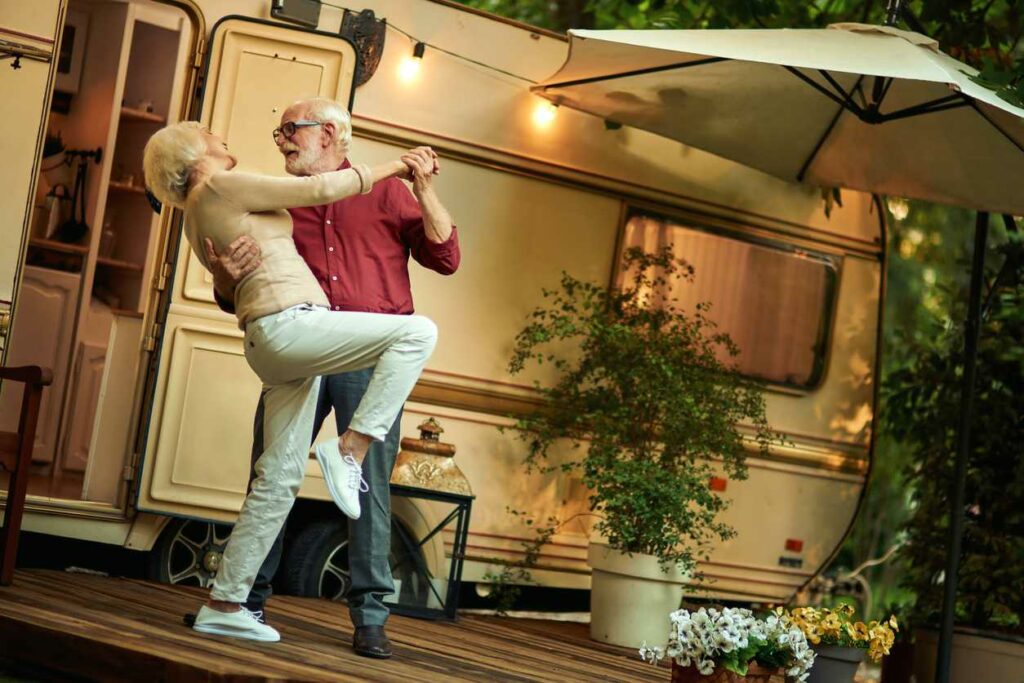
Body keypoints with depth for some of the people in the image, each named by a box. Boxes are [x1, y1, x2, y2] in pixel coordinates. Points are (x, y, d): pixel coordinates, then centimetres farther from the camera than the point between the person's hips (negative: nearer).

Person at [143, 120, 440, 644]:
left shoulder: (200, 215, 24)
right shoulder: (222, 188, -2)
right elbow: (318, 190, -3)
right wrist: (389, 168, 7)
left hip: (271, 346, 10)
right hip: (291, 322, -10)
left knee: (278, 479, 8)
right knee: (417, 332, -18)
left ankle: (223, 604, 8)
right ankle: (351, 448, -21)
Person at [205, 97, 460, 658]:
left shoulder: (385, 193, 11)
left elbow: (445, 258, 4)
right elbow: (233, 299, 14)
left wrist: (426, 194, -7)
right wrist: (228, 275, -9)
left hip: (369, 357, -2)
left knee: (370, 484, -4)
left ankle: (370, 618, 1)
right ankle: (247, 599, 15)